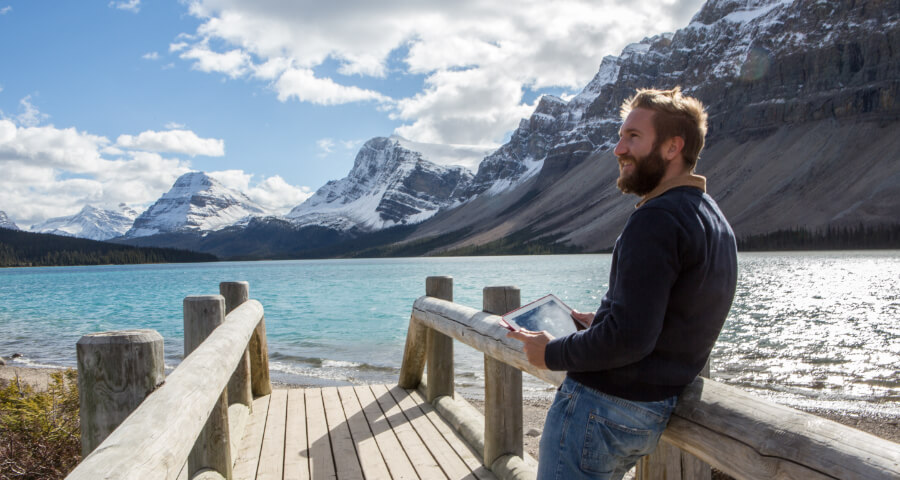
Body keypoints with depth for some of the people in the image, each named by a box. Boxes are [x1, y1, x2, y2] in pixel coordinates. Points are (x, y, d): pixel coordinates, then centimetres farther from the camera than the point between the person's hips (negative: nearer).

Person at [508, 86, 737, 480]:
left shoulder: (657, 219, -21)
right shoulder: (716, 221, 11)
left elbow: (629, 339, -27)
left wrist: (552, 354, -13)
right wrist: (600, 323, 16)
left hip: (602, 405, -10)